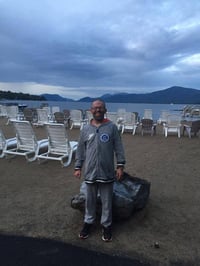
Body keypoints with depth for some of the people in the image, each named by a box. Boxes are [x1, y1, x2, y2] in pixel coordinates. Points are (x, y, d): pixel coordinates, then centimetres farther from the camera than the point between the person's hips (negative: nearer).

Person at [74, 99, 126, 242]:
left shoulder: (112, 127, -4)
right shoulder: (86, 129, 2)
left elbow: (119, 148, -2)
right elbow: (80, 150, 7)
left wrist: (120, 166, -6)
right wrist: (78, 167, 6)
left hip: (107, 172, -1)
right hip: (90, 172, 2)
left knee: (107, 201, 12)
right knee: (90, 200, 17)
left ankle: (106, 225, 32)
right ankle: (88, 222, 37)